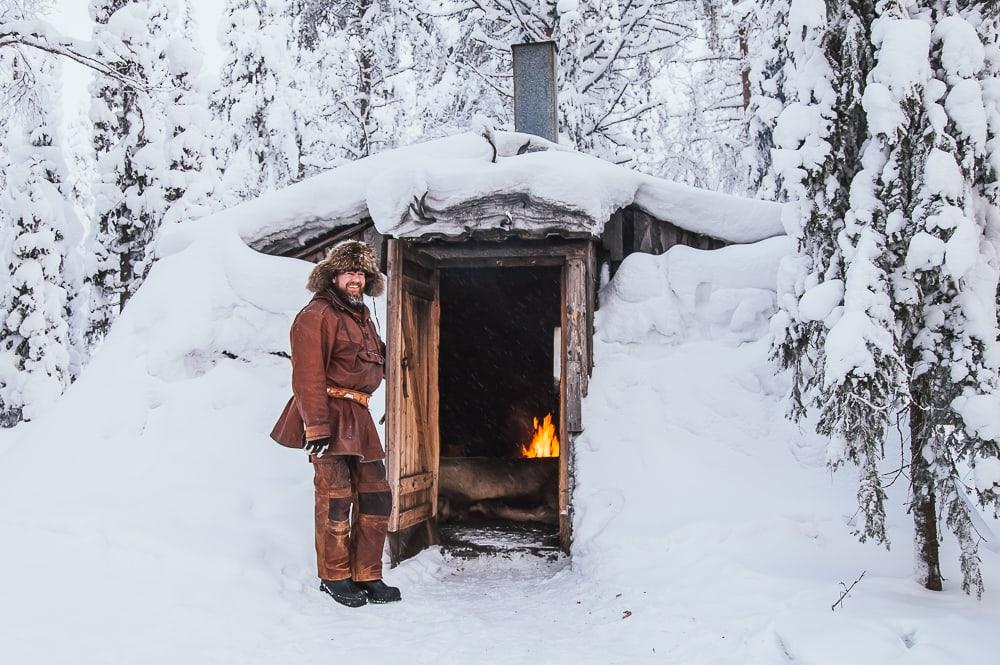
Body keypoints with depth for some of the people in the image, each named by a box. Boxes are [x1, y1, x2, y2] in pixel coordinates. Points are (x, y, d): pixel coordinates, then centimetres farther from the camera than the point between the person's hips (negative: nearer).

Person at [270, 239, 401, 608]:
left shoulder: (361, 316, 19)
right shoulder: (317, 315, -9)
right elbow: (308, 376, -17)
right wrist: (316, 428, -22)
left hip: (358, 417, 9)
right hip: (329, 415, -9)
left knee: (376, 496, 8)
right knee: (336, 496, -3)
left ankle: (366, 576, 19)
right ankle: (334, 577, 13)